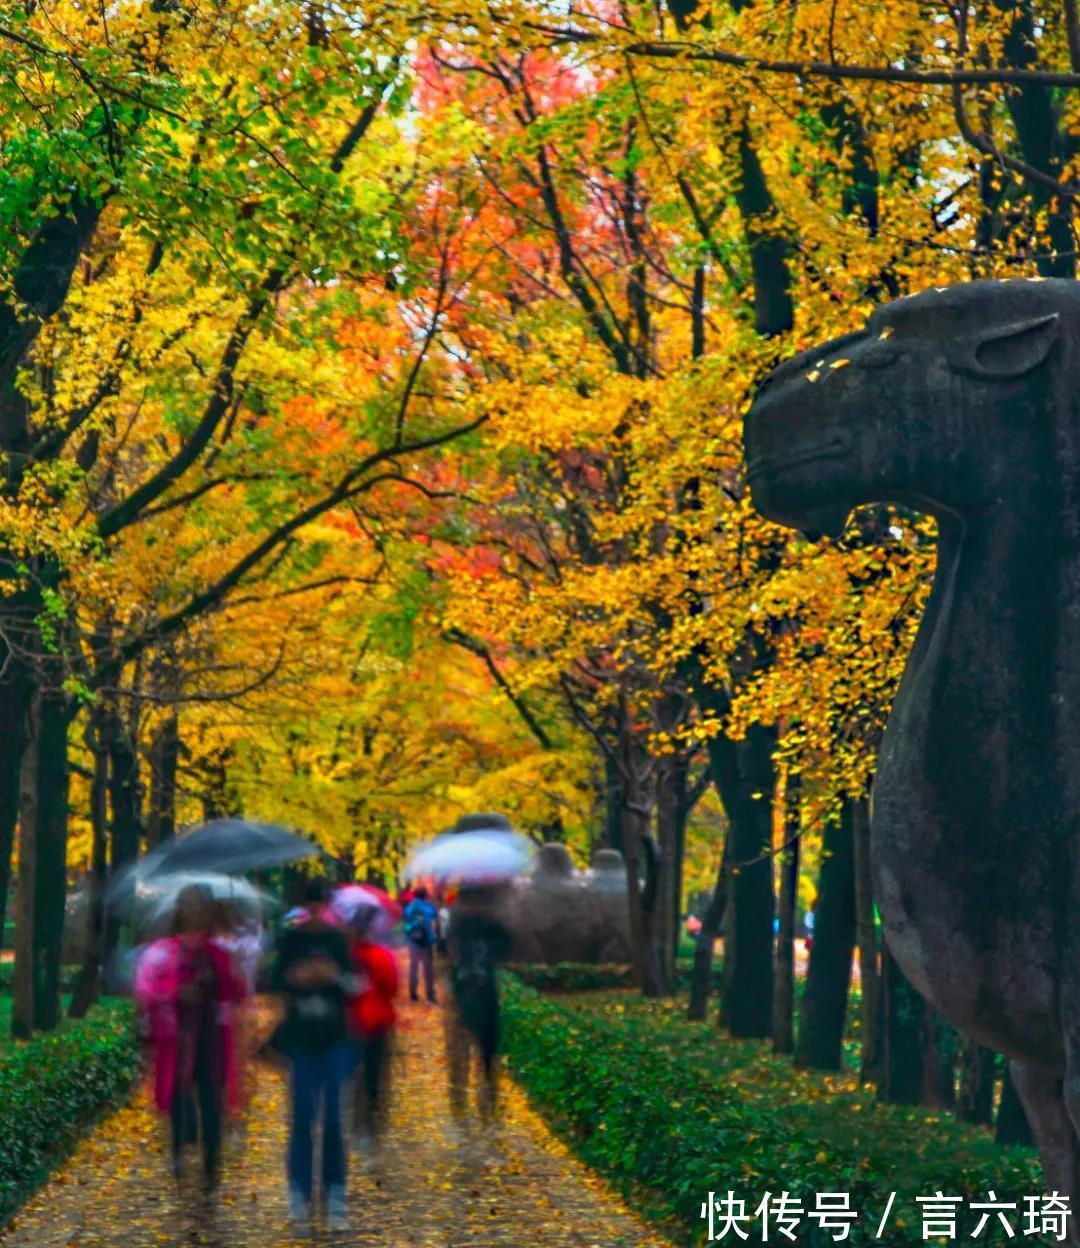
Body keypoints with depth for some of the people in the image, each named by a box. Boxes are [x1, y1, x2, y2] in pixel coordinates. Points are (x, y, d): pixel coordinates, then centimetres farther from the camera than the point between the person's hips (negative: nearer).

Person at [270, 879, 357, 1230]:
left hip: (335, 1039, 1)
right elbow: (275, 981, 2)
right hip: (301, 1039, 0)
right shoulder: (291, 938, 2)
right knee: (302, 1115, -3)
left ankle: (335, 1195, 3)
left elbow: (354, 986, 4)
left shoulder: (338, 939, 2)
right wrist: (294, 977, -18)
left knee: (335, 1116, 0)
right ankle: (299, 1194, 2)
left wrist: (336, 976, -16)